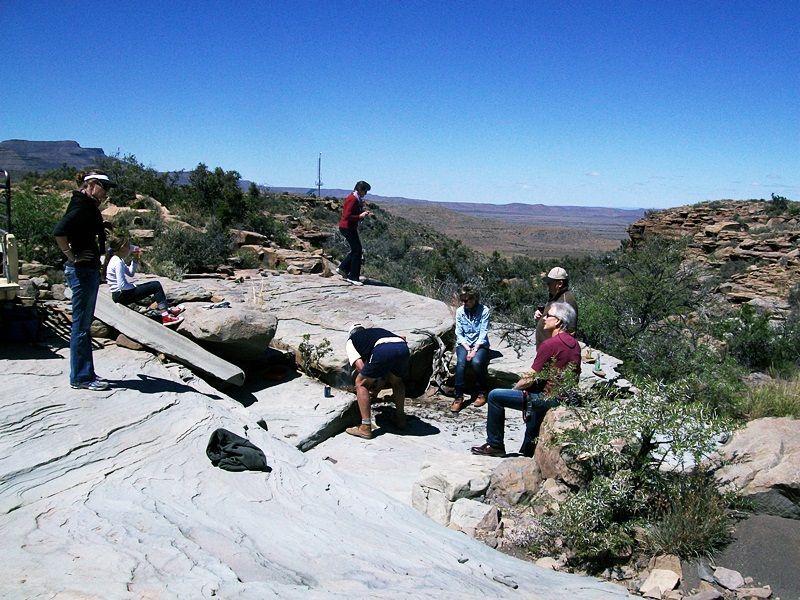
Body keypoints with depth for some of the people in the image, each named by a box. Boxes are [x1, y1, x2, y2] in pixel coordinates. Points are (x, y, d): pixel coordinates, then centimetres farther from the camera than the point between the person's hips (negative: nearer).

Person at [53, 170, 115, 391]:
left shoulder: (89, 207, 14)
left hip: (89, 271, 10)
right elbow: (59, 231, -27)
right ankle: (81, 377, 5)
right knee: (81, 325, -3)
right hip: (82, 271, -10)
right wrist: (72, 257, -19)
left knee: (84, 325, 15)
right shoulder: (82, 206, -15)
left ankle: (84, 374, 23)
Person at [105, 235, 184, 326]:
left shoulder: (117, 259, 11)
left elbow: (131, 273, 19)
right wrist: (135, 287, -10)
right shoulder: (118, 263, -20)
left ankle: (167, 309, 13)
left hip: (120, 294, 10)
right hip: (120, 296, -10)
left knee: (156, 283, 13)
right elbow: (122, 285, -26)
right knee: (156, 287, -11)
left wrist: (136, 259, 7)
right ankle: (165, 316, -15)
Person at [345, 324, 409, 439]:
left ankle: (365, 428, 9)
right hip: (403, 347, 5)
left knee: (361, 384, 14)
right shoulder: (378, 330, 43)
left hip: (383, 351, -5)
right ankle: (400, 417, 40)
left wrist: (371, 383, 28)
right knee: (396, 381, 34)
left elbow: (360, 366, 14)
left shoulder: (351, 340, 29)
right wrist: (382, 382, 43)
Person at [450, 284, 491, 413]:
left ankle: (481, 392, -9)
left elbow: (483, 333, -11)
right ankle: (459, 397, -26)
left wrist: (474, 350, -21)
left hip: (480, 344, -2)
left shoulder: (484, 311, -9)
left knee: (476, 362, -32)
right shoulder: (459, 311, -1)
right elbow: (459, 334, 0)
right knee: (461, 362, -30)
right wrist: (468, 349, -14)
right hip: (464, 344, 2)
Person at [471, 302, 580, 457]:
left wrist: (515, 388, 3)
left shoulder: (550, 344, -18)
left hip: (550, 398, -9)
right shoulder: (575, 344, 7)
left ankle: (495, 445, 9)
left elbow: (530, 377, -16)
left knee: (495, 396, -3)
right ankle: (529, 448, 38)